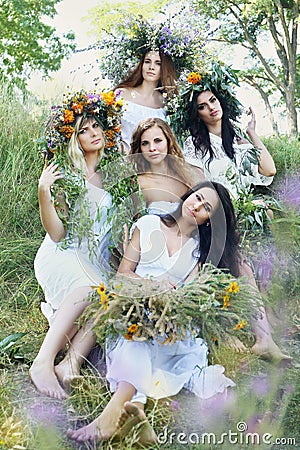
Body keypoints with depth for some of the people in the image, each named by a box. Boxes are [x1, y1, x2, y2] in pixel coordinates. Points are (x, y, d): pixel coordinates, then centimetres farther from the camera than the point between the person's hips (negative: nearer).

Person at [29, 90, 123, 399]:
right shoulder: (65, 173, -1)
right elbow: (57, 233, -9)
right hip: (62, 256, -4)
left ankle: (70, 363, -37)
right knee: (88, 290, -36)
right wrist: (43, 192, -21)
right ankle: (42, 363, -36)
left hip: (98, 263, 4)